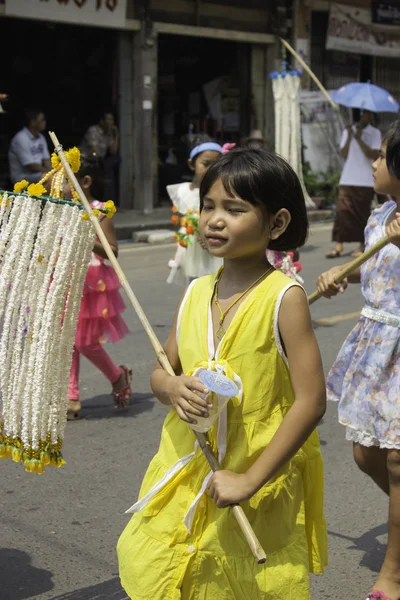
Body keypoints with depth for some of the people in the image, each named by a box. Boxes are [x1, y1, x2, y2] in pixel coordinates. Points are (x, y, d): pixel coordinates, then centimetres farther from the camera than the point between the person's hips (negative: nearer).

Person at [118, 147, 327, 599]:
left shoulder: (284, 298, -14)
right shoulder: (195, 293, 2)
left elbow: (311, 401, -17)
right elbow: (161, 371, 12)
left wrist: (250, 480, -18)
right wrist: (173, 388, -13)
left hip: (258, 486, -5)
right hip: (184, 473, 5)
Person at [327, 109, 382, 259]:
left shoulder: (374, 133, 3)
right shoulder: (348, 131, 11)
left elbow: (374, 155, -10)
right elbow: (344, 155, 1)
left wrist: (359, 139, -15)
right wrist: (349, 137, -11)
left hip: (365, 182, -2)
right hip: (347, 179, 2)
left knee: (362, 214, 1)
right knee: (343, 211, -5)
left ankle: (362, 246, 10)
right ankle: (338, 246, -4)